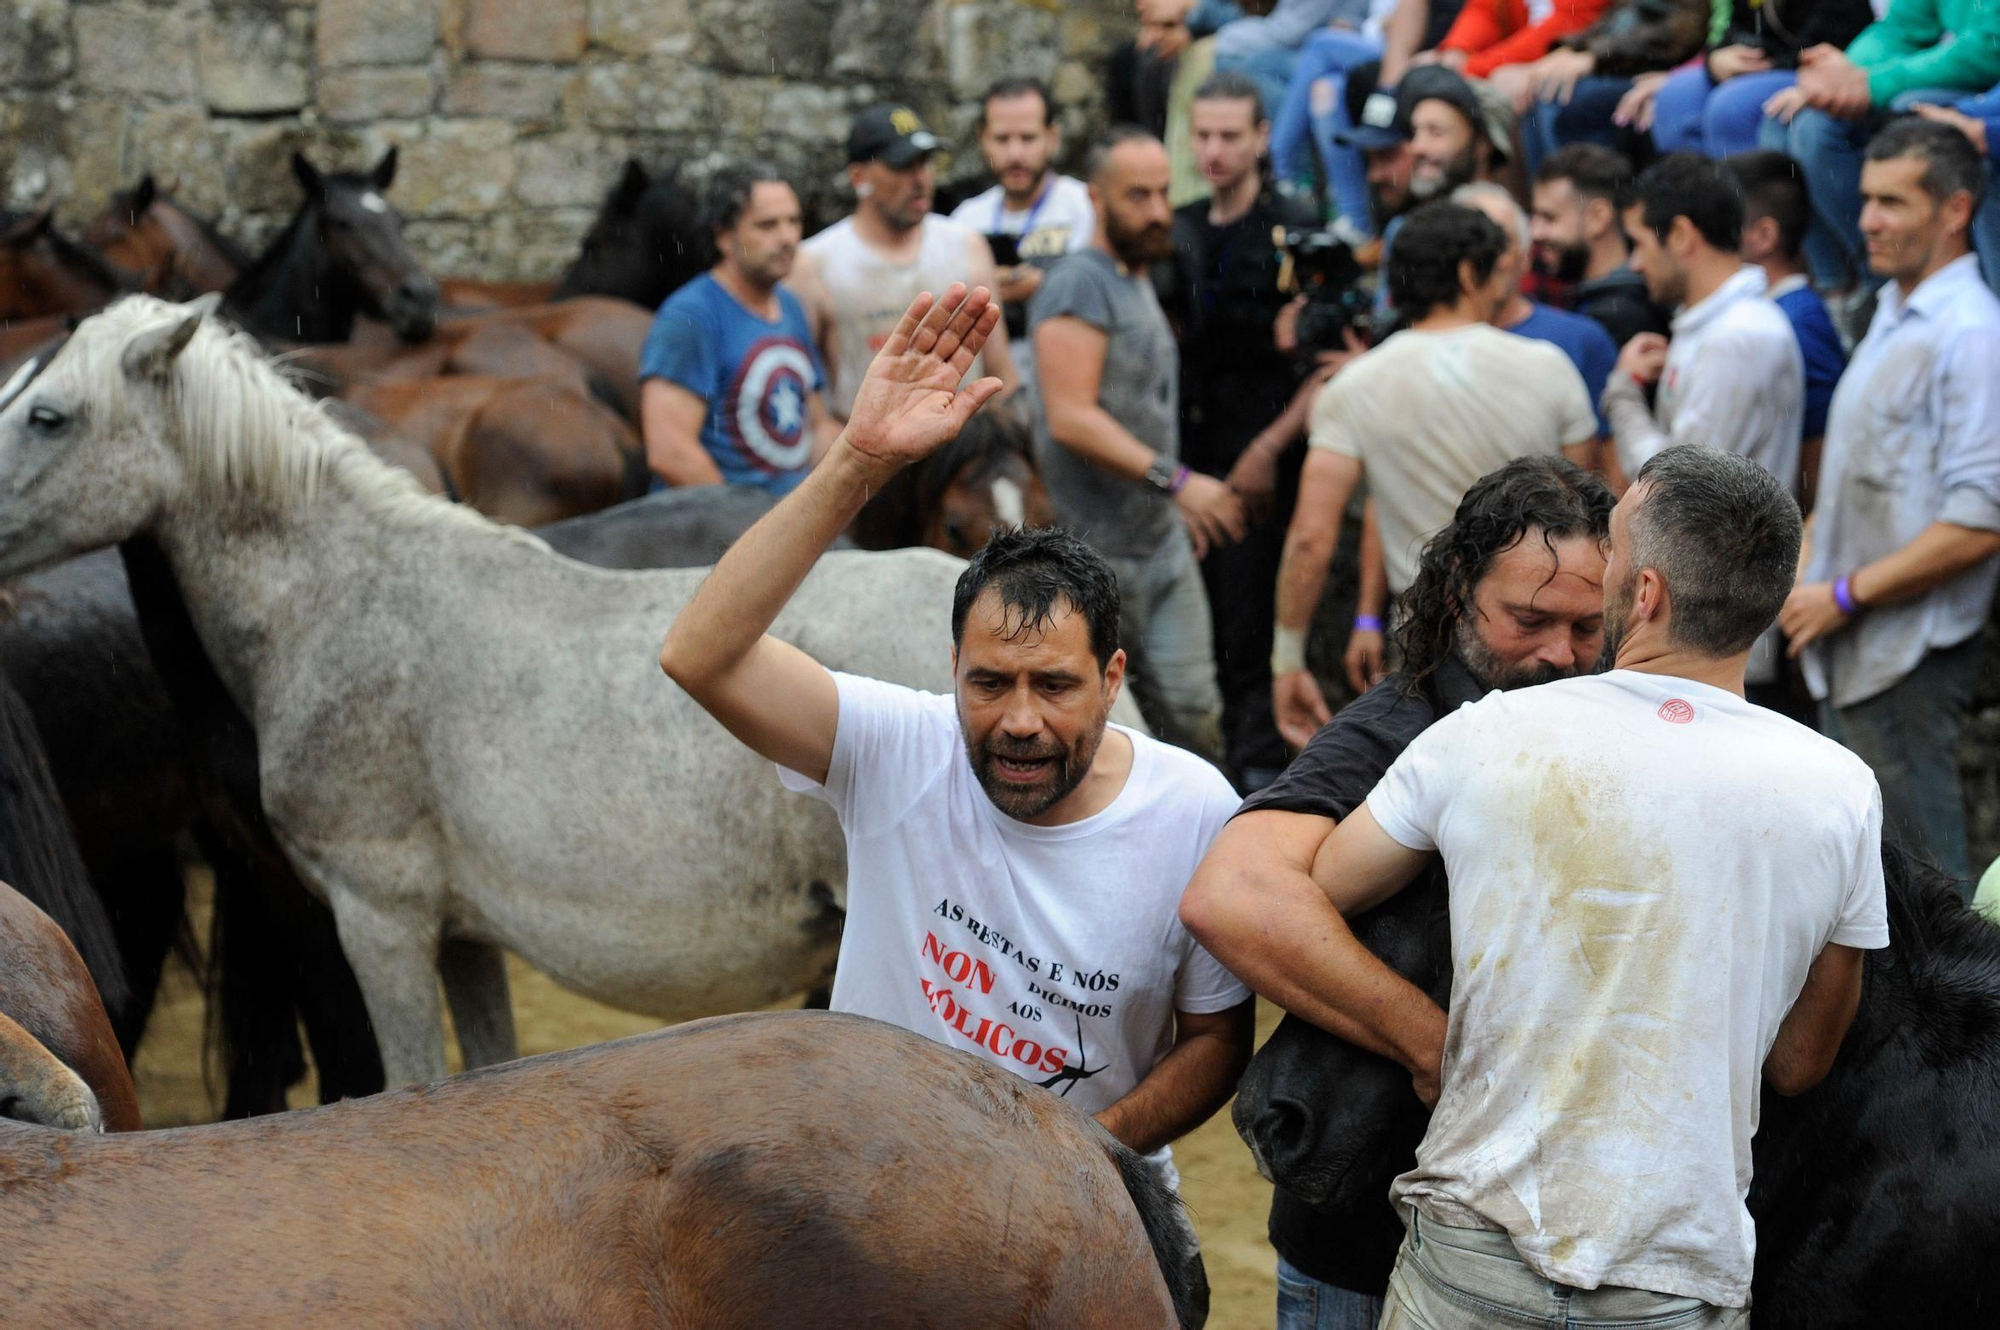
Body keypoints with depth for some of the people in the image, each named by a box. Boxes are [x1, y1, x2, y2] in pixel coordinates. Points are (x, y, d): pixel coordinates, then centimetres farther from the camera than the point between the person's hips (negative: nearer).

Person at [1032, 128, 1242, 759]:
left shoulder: (1138, 281, 17)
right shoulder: (1080, 285, -13)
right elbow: (1071, 418, -24)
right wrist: (1175, 480, -27)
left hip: (1164, 539, 8)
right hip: (1098, 552, -8)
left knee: (1193, 712, 4)